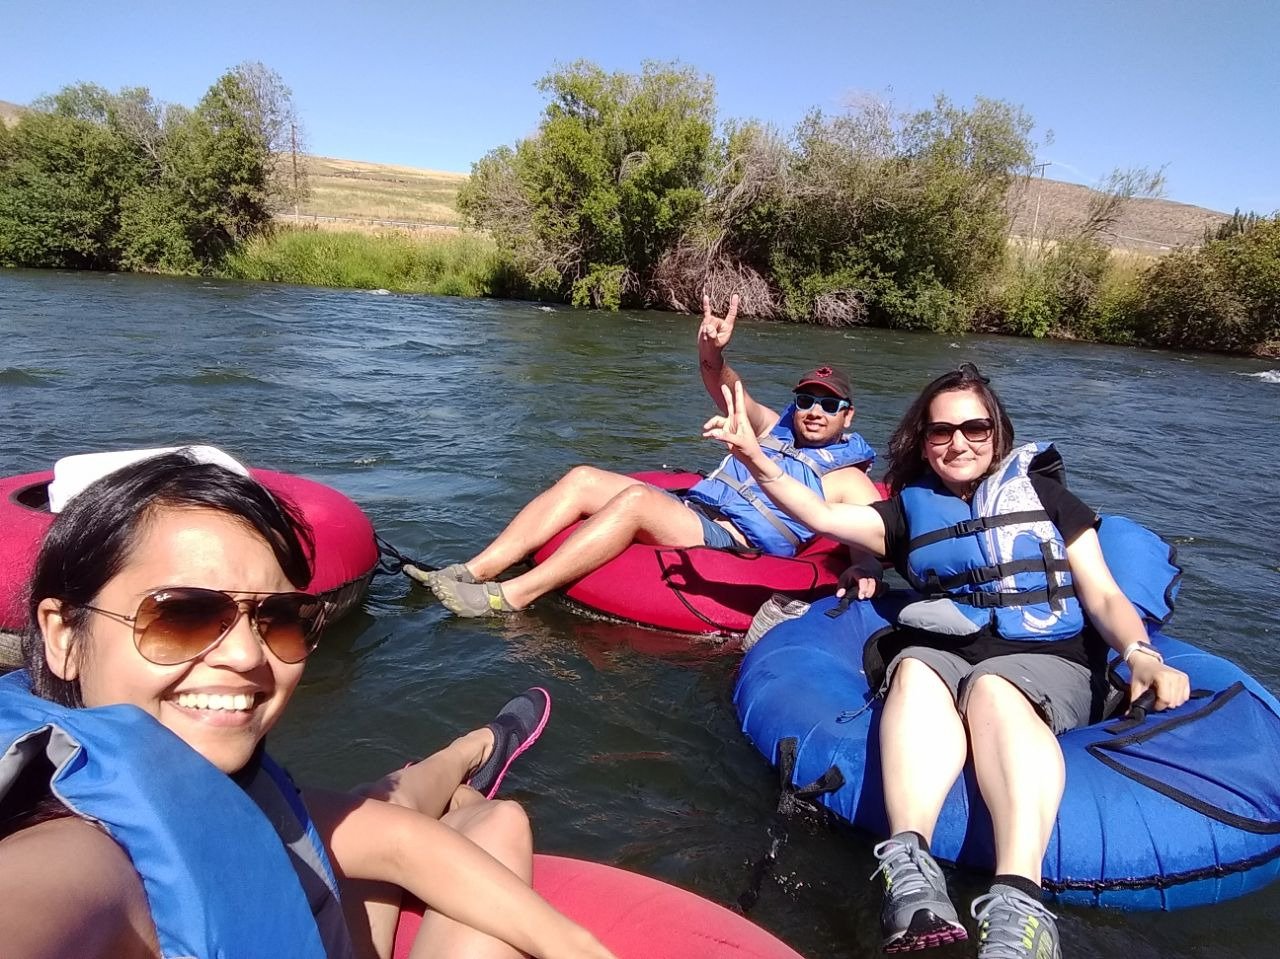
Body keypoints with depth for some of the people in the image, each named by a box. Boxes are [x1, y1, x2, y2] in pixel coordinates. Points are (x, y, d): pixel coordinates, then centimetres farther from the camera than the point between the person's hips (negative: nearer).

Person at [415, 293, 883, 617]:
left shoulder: (847, 479, 10)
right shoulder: (774, 430, 24)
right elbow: (730, 393, 7)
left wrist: (861, 569, -30)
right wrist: (712, 353, -16)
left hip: (729, 547, -7)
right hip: (687, 510, 7)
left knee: (636, 496, -32)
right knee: (583, 479, -12)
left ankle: (508, 598, -34)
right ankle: (472, 572, -19)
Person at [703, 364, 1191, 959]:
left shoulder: (1042, 493, 15)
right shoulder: (910, 510, 21)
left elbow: (1103, 597, 8)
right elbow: (820, 516, 10)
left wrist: (1140, 654, -13)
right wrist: (755, 460, -5)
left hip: (1044, 658, -1)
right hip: (941, 653, 2)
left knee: (992, 688, -36)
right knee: (916, 671, -33)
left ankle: (1017, 906, -57)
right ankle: (911, 871, -55)